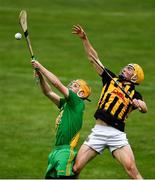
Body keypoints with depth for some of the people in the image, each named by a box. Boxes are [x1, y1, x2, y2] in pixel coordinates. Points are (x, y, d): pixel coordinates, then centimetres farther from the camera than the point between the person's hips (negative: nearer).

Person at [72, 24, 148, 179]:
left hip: (117, 135, -3)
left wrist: (140, 105, -34)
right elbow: (94, 59, 17)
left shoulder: (134, 94, 8)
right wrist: (84, 39, 11)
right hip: (98, 131, 3)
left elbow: (144, 109, -12)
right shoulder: (110, 79, 16)